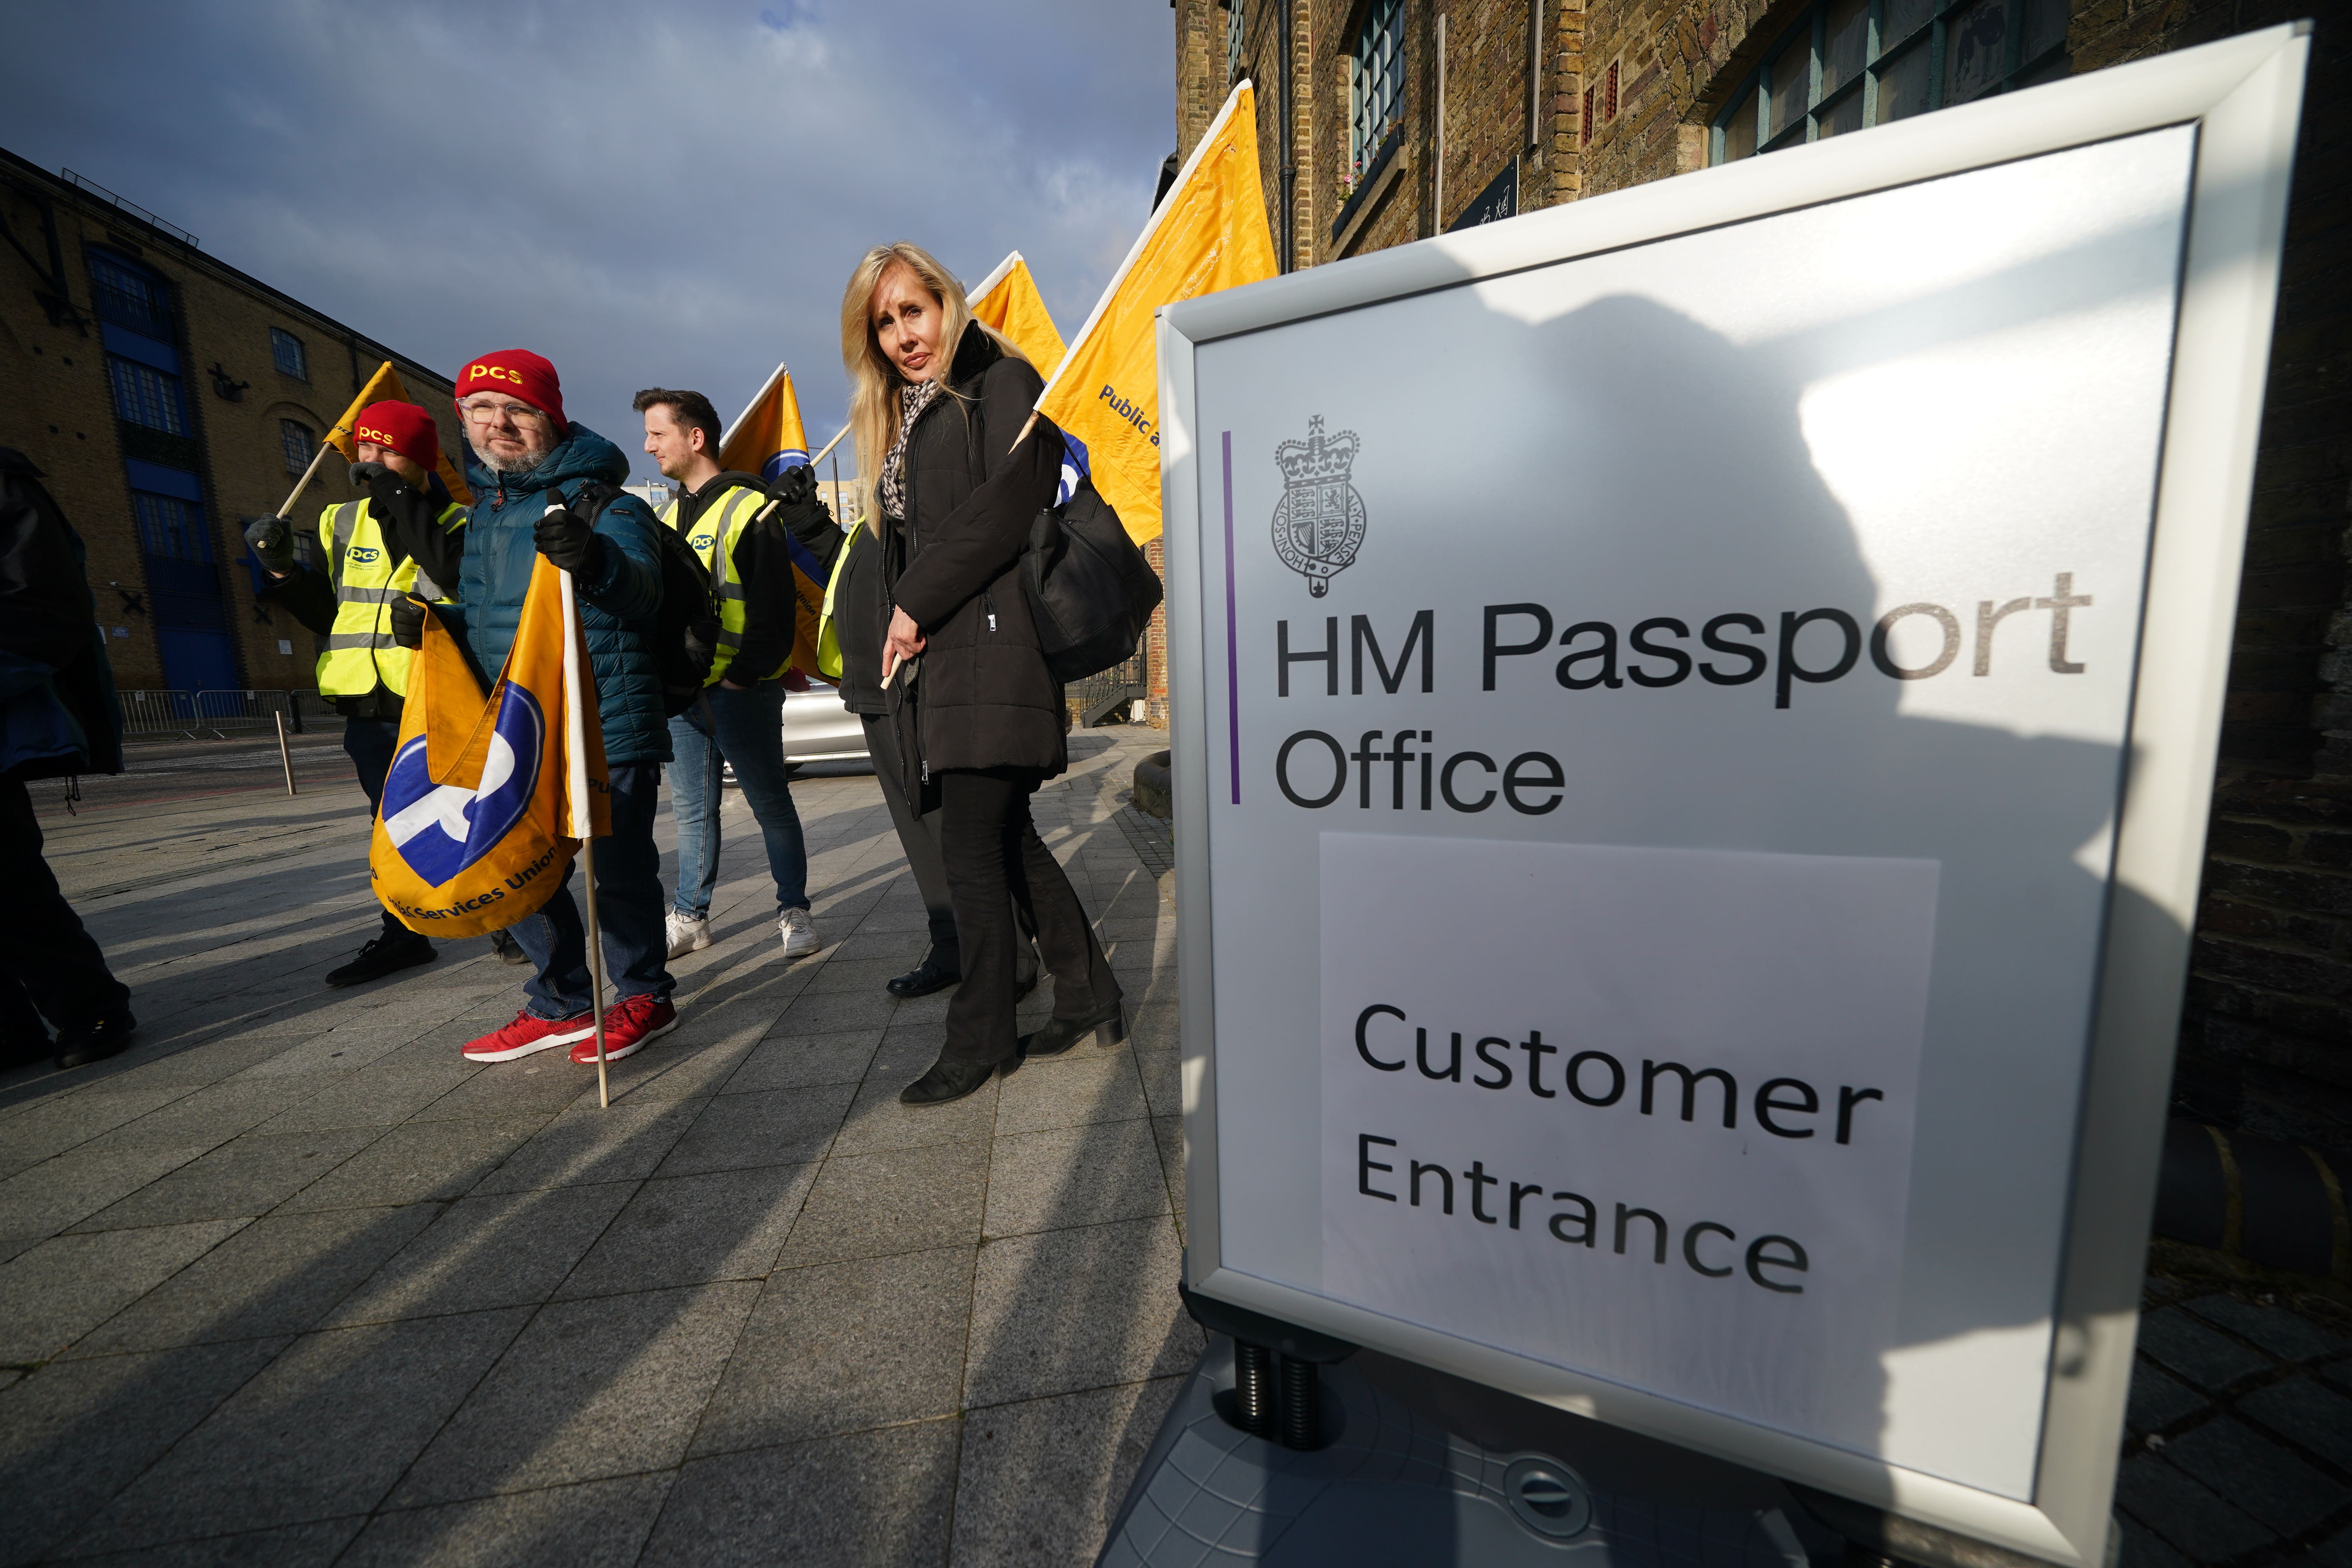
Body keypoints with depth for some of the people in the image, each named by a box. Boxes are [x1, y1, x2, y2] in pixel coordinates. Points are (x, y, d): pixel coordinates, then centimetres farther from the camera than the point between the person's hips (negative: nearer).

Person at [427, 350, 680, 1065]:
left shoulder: (597, 499, -4)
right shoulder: (481, 510, 19)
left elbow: (641, 589, -22)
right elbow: (482, 613, 27)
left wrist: (595, 560, -42)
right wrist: (437, 622, 7)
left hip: (605, 724, -8)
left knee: (618, 865, -2)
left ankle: (644, 995, 17)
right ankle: (561, 1004, 28)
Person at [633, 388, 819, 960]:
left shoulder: (749, 508, -5)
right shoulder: (670, 515, 19)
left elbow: (772, 605, -12)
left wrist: (746, 673, -17)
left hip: (741, 691, -7)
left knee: (770, 803, 1)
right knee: (692, 808, 12)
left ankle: (795, 910, 13)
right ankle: (691, 916, 23)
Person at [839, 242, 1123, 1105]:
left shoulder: (1002, 382, 3)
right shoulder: (898, 421, 27)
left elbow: (1007, 507, -12)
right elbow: (900, 541, 23)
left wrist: (918, 604, -10)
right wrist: (897, 623, 4)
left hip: (992, 639, -8)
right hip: (933, 653, 8)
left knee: (971, 851, -7)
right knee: (1006, 838, 8)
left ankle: (980, 1034, 11)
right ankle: (1088, 996, 22)